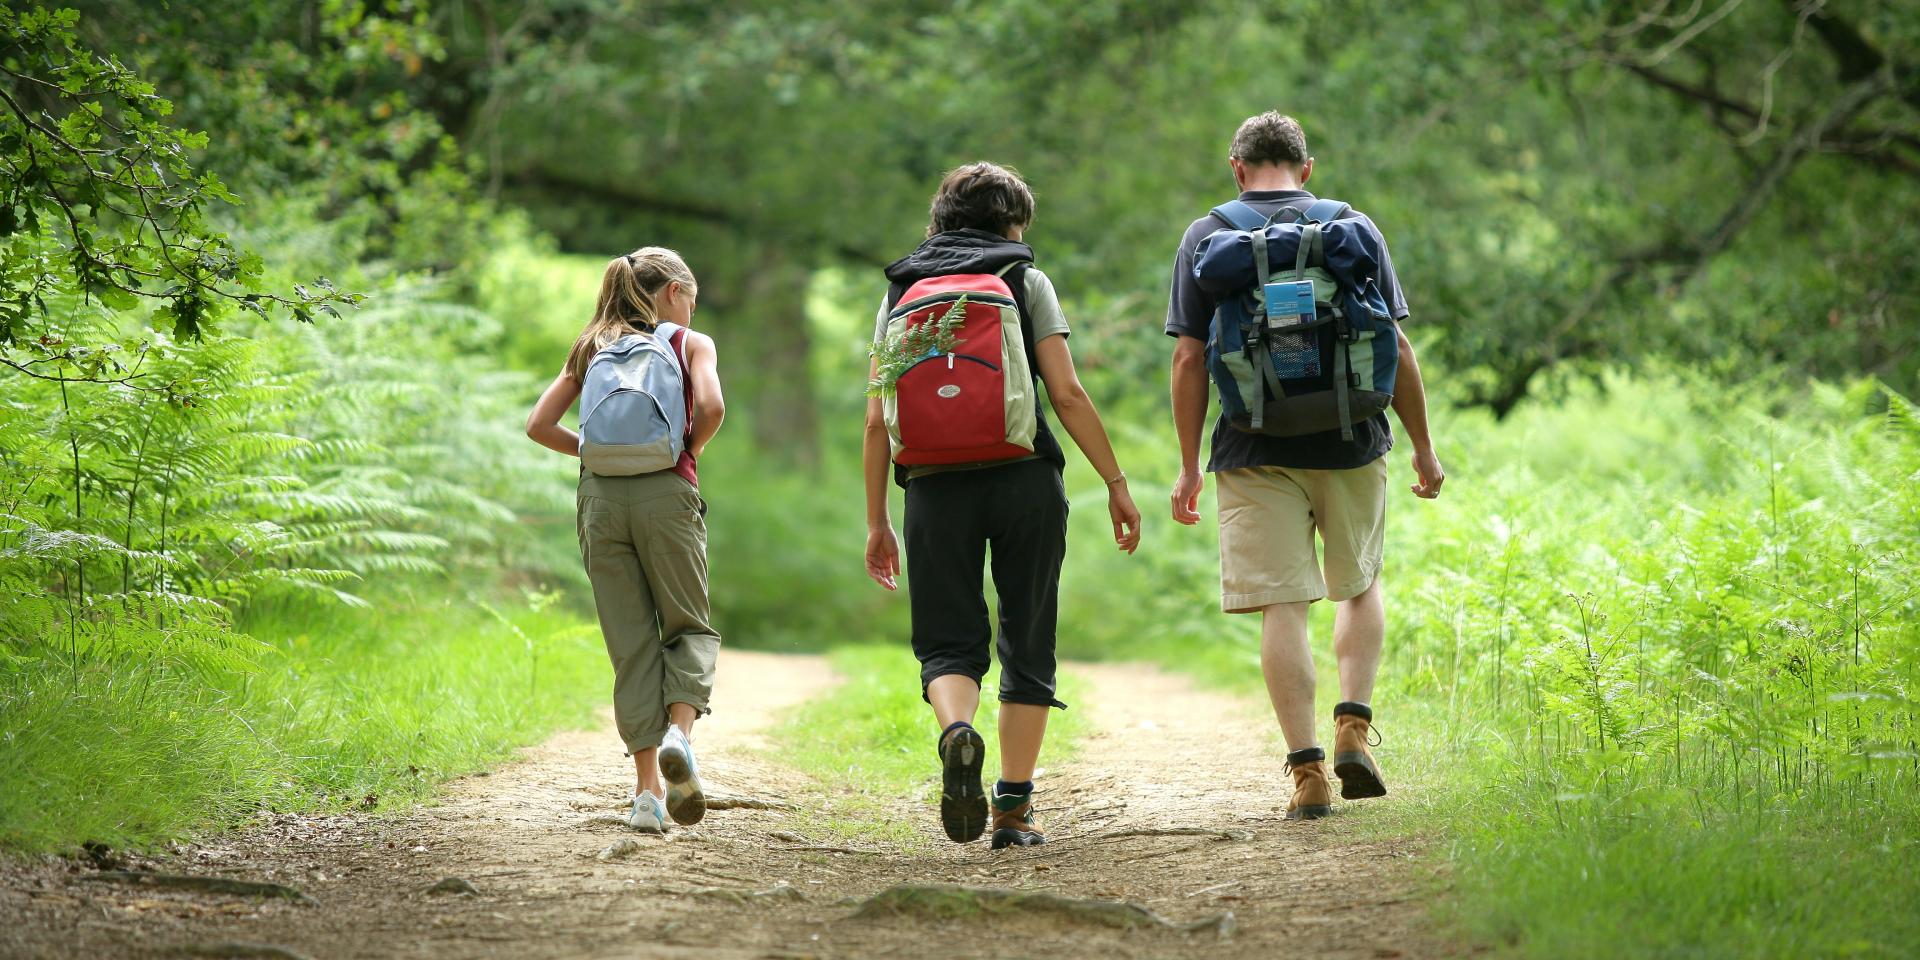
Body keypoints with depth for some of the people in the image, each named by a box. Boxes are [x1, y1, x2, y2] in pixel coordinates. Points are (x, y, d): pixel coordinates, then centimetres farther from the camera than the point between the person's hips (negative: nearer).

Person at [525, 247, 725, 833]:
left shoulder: (592, 348, 18)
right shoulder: (690, 343, 7)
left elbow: (539, 425, 9)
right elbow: (711, 408, -11)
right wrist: (688, 451, 7)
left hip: (601, 497, 3)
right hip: (666, 493, -3)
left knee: (631, 642, 6)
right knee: (688, 627, 11)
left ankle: (647, 789, 1)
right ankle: (679, 731, -18)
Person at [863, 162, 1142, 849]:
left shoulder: (901, 291, 13)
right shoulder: (1025, 282, 6)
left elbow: (877, 420, 8)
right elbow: (1067, 394, -3)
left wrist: (876, 521, 13)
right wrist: (1117, 483, 2)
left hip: (935, 485, 1)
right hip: (1023, 480, -1)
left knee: (947, 643, 6)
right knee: (1026, 644, 8)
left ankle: (957, 729, -27)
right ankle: (1014, 808, 5)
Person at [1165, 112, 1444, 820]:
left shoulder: (1205, 238, 2)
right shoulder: (1355, 228, 4)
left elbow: (1189, 360, -3)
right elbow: (1397, 349, 2)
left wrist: (1188, 466, 2)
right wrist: (1423, 446, 10)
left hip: (1256, 453, -1)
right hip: (1350, 444, 1)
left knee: (1282, 607, 1)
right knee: (1359, 585, 21)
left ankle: (1307, 768, -4)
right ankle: (1354, 726, 6)